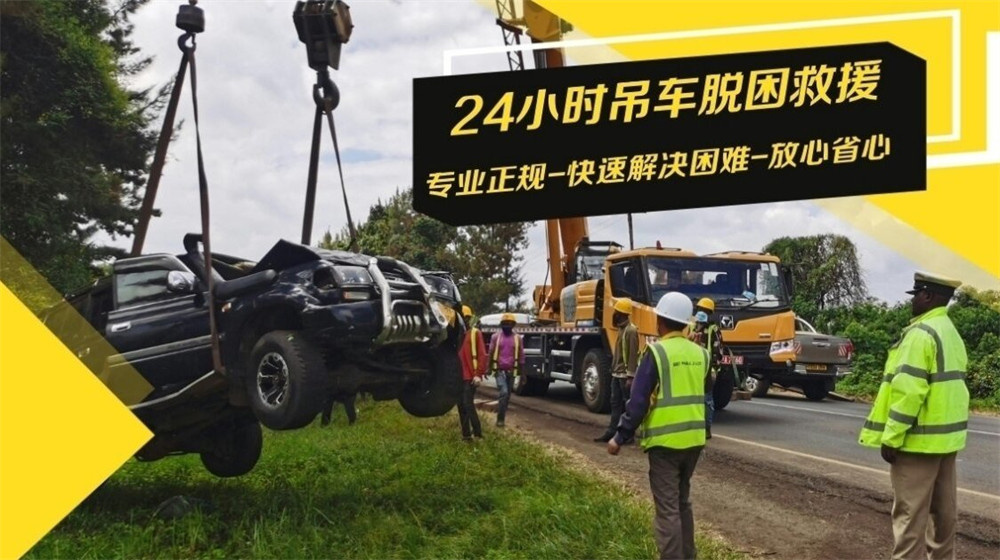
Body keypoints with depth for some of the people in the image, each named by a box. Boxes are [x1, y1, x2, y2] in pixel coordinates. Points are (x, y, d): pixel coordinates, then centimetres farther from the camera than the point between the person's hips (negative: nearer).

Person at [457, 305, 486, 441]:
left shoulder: (475, 333, -4)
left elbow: (482, 355, -8)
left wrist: (478, 374, -15)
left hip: (470, 376, -6)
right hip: (458, 377, 6)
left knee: (468, 404, -12)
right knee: (461, 406, 8)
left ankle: (478, 434, -4)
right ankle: (466, 434, 15)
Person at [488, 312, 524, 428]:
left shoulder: (517, 338, 4)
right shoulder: (495, 337, 2)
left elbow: (521, 356, 7)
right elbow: (490, 354, 6)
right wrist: (489, 368, 1)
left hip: (511, 371, 3)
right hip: (499, 370, -2)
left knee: (507, 395, 8)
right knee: (504, 393, -17)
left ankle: (502, 418, 20)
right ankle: (500, 419, -10)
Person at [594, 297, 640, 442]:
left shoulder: (631, 330, -15)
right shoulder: (621, 328, 14)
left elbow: (633, 355, -19)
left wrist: (630, 376, -22)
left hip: (625, 375, -9)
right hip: (617, 374, 9)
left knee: (627, 405, -1)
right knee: (615, 403, 10)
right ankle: (611, 432, 13)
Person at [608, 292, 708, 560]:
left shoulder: (656, 352, -13)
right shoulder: (700, 354, 6)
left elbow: (638, 401, -14)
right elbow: (697, 395, 13)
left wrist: (620, 437, -7)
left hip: (665, 440, -7)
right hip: (694, 439, 7)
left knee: (667, 508, -2)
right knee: (682, 502, 21)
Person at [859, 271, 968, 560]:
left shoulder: (921, 333, -17)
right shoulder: (951, 333, 14)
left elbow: (908, 390, -22)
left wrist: (891, 437, -18)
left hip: (920, 438, -10)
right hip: (946, 435, 10)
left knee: (910, 512, -5)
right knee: (943, 508, 15)